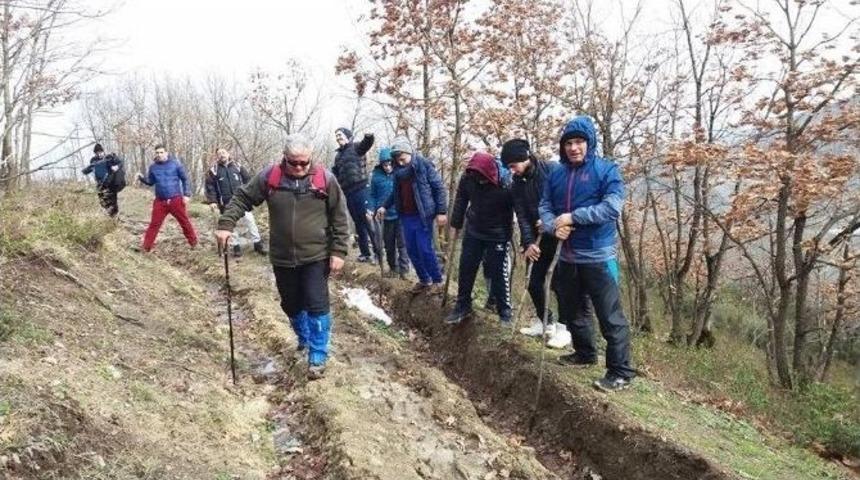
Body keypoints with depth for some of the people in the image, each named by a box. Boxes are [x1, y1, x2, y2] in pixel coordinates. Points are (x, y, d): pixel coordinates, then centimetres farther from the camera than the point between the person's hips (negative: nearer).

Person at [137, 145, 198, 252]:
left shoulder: (175, 163, -3)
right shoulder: (153, 167, 5)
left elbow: (185, 179, 1)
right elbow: (150, 182, 14)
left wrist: (187, 194, -6)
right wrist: (141, 178, -7)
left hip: (176, 200, -2)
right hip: (160, 201, 2)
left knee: (185, 222, 6)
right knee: (154, 224, 3)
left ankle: (194, 243, 17)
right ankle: (146, 247, 8)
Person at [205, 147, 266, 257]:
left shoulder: (237, 167, 7)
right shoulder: (213, 171, 2)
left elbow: (248, 180, 9)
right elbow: (210, 187, -1)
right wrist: (212, 201, -10)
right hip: (226, 203, 0)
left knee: (250, 220, 0)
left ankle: (258, 244, 9)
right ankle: (236, 246, 16)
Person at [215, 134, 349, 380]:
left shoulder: (325, 179, -9)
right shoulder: (269, 177, -5)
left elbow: (340, 218, -5)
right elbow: (242, 199, 3)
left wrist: (338, 251, -8)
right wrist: (225, 224, -9)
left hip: (316, 257, -3)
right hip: (282, 258, 3)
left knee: (317, 305, -5)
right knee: (291, 304, 17)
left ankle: (318, 357, 7)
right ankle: (304, 338, 44)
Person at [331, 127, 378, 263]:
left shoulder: (356, 147, 0)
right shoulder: (338, 155, 20)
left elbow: (366, 144, -22)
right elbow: (335, 173, 27)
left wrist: (369, 138, -44)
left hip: (360, 189, -7)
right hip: (347, 192, 7)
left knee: (366, 219, -9)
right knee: (358, 222, 12)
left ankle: (377, 250, -3)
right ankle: (365, 252, 19)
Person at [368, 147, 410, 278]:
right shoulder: (376, 175, -2)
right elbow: (373, 195, 6)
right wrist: (371, 210, -6)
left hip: (400, 214, -2)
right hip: (385, 215, 3)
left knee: (402, 243, -2)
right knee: (389, 244, 14)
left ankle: (404, 268, 6)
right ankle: (393, 267, 29)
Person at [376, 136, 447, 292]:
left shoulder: (424, 165, -10)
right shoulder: (398, 171, 8)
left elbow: (439, 188, -10)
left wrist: (441, 211, -13)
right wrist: (385, 206, 8)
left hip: (422, 216, -6)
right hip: (405, 216, 6)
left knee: (425, 249, -5)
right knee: (412, 250, 10)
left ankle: (437, 280, 12)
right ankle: (424, 279, 25)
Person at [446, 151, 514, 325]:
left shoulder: (506, 185, -28)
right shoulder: (467, 178, -16)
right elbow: (461, 200, 2)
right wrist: (456, 225, 9)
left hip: (498, 235, -4)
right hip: (473, 232, 4)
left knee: (498, 272, 1)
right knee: (466, 269, 10)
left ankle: (504, 311, 18)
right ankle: (463, 306, 25)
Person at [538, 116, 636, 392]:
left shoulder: (607, 170, -9)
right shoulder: (555, 173, 7)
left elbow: (612, 207, -20)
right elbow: (544, 206, 6)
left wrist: (573, 217, -21)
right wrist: (553, 226, -15)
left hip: (597, 257, -6)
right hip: (567, 257, 6)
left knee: (610, 317, -2)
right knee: (569, 311, 20)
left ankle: (621, 372, 9)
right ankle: (585, 354, 41)